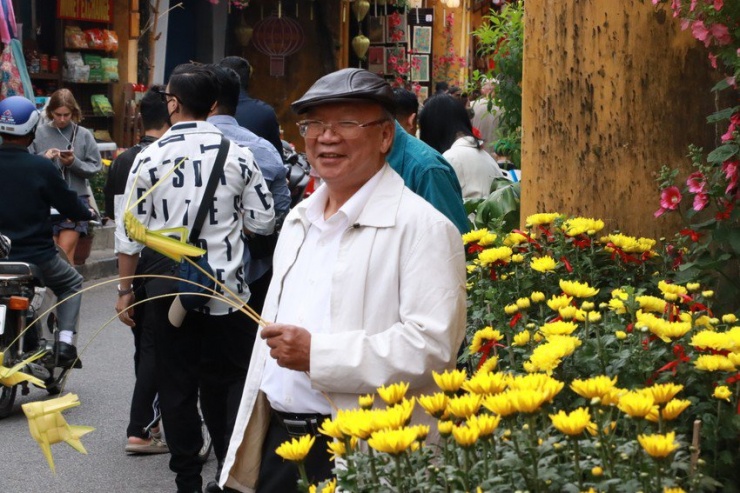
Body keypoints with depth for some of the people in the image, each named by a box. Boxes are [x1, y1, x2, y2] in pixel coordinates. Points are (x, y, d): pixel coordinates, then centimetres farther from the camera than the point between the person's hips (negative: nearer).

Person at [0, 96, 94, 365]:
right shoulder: (42, 167, -14)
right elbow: (70, 206, -5)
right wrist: (89, 214, 17)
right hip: (36, 257, -2)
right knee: (72, 283, 25)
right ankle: (65, 341, 8)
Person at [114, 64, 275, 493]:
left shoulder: (150, 159, -6)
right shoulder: (237, 156, -5)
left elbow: (131, 233, -2)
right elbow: (264, 221, 1)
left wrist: (126, 289, 9)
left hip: (168, 291, 0)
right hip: (225, 289, 0)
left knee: (177, 383, 9)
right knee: (229, 381, 11)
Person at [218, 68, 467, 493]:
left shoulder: (421, 227, -12)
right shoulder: (298, 220, 15)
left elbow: (433, 345, -23)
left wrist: (317, 354, -22)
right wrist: (249, 452, 18)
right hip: (279, 439, 7)